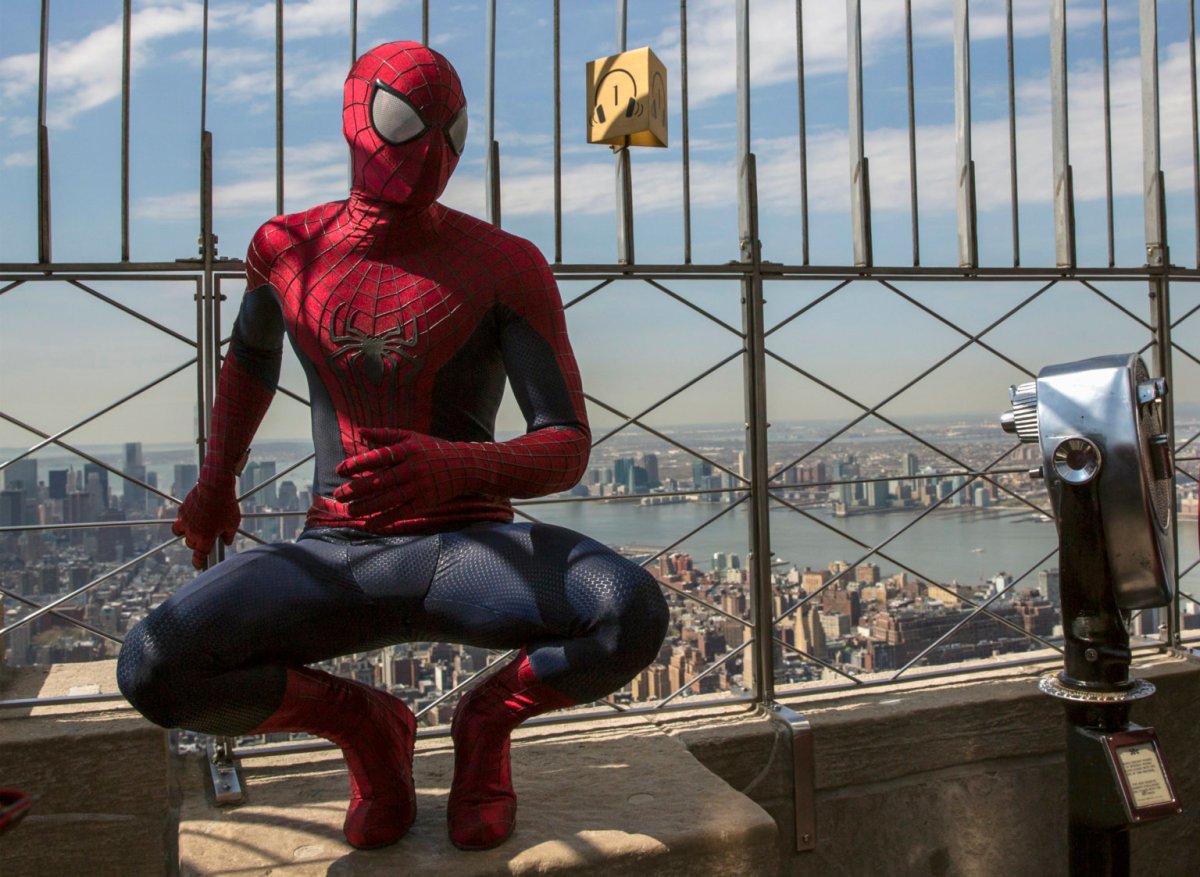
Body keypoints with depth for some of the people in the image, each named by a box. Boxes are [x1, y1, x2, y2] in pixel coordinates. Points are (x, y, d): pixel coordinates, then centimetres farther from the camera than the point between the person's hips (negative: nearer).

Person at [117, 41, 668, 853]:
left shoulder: (509, 266, -8)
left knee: (636, 614, -32)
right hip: (335, 560, 2)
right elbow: (253, 349, 27)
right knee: (152, 671, -24)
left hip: (469, 548, -2)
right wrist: (217, 478, 22)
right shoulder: (289, 246, 4)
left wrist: (455, 465, -34)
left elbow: (567, 452, -14)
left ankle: (493, 713, 3)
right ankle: (365, 723, 6)